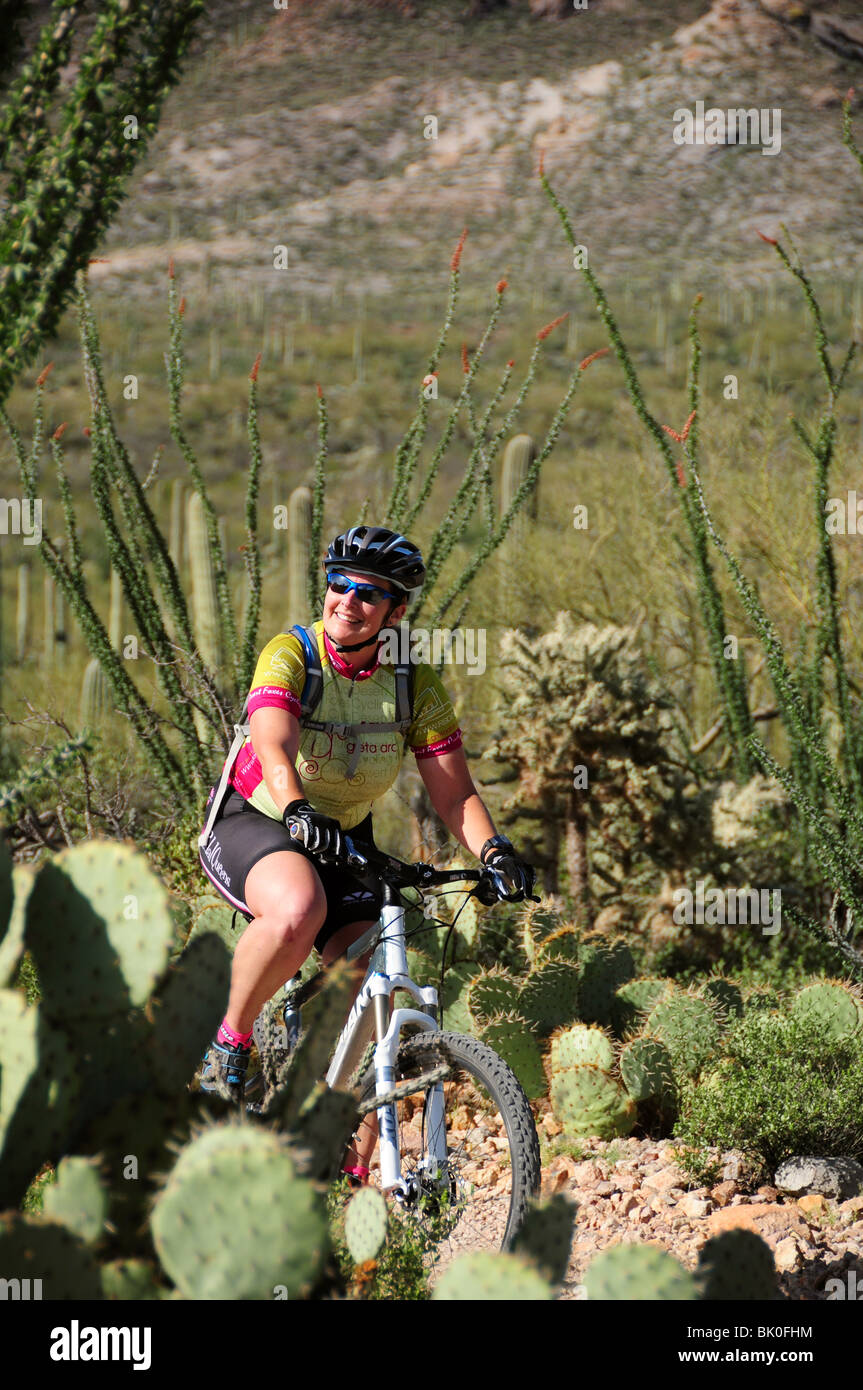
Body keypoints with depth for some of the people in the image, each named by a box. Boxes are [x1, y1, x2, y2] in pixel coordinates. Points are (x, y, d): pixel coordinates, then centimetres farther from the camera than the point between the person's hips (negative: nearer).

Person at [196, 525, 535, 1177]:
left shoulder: (416, 684, -8)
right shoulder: (290, 656, -19)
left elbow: (454, 792, -11)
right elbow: (275, 747, -36)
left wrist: (494, 850, -31)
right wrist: (299, 812, -57)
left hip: (344, 843, 5)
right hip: (253, 825, -4)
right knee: (299, 912, -39)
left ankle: (352, 1178, -2)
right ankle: (229, 1043, -15)